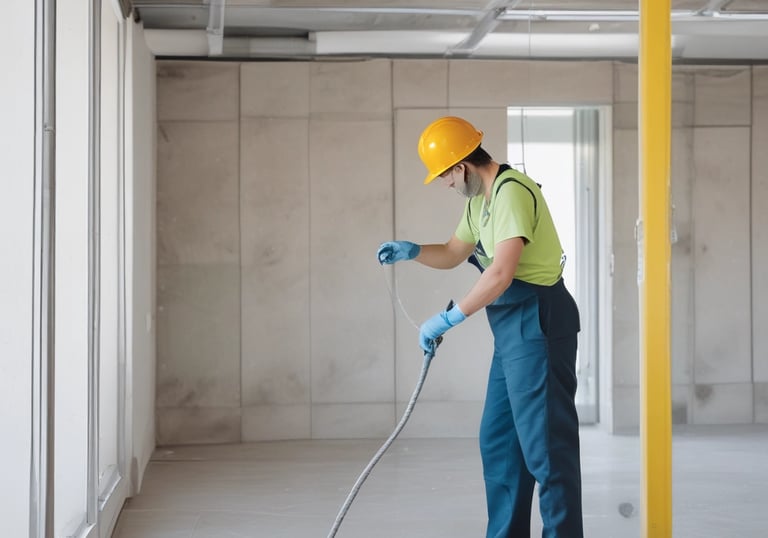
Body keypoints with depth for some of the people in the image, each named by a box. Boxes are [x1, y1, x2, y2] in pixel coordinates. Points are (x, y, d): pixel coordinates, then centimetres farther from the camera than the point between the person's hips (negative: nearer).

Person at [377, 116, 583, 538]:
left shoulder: (511, 192, -17)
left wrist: (448, 319, -21)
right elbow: (452, 254, 26)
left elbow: (501, 273, -26)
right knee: (497, 440, 14)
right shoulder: (479, 199, 16)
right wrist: (411, 251, 6)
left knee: (544, 441, -8)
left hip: (538, 322, -11)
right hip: (513, 327, 11)